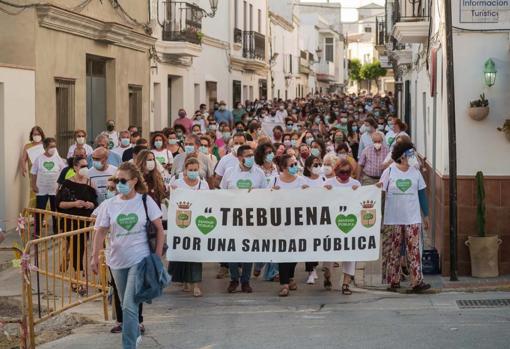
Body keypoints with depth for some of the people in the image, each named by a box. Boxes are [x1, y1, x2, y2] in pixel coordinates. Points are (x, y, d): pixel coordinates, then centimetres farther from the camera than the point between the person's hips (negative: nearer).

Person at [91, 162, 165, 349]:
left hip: (139, 260, -4)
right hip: (117, 261, 4)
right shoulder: (110, 204, 1)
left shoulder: (145, 201, -5)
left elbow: (159, 229, -1)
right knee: (125, 304, 16)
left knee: (129, 305, -13)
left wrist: (158, 256, -4)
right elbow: (101, 232, 4)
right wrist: (95, 257, -2)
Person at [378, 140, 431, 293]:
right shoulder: (389, 172, 0)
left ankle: (417, 282, -6)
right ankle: (394, 281, 13)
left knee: (414, 249, -5)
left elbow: (422, 194, 11)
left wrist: (426, 215, 10)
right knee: (393, 250, 4)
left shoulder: (415, 172, 7)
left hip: (413, 219, 2)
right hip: (393, 219, -1)